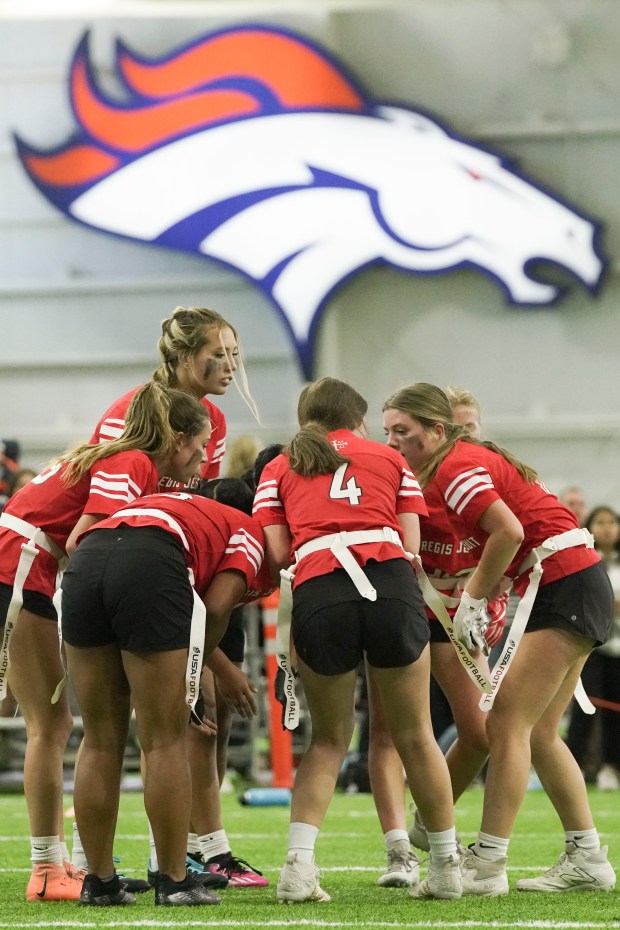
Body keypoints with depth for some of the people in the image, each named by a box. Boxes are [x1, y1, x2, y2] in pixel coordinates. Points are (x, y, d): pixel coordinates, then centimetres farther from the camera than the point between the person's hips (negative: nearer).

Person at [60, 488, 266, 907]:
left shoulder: (171, 505, 42)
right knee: (165, 741, 5)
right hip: (150, 566, -6)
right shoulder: (248, 531, 24)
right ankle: (174, 881, 10)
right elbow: (216, 607, 6)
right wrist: (197, 671, 21)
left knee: (101, 742, 14)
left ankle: (99, 881, 18)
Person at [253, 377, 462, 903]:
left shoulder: (278, 469, 24)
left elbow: (276, 552, 12)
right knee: (414, 737, 13)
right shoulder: (389, 459, 24)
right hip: (391, 583, 0)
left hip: (317, 594, 0)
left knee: (329, 739, 16)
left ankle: (299, 861, 0)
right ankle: (447, 866, 19)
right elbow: (411, 543, 14)